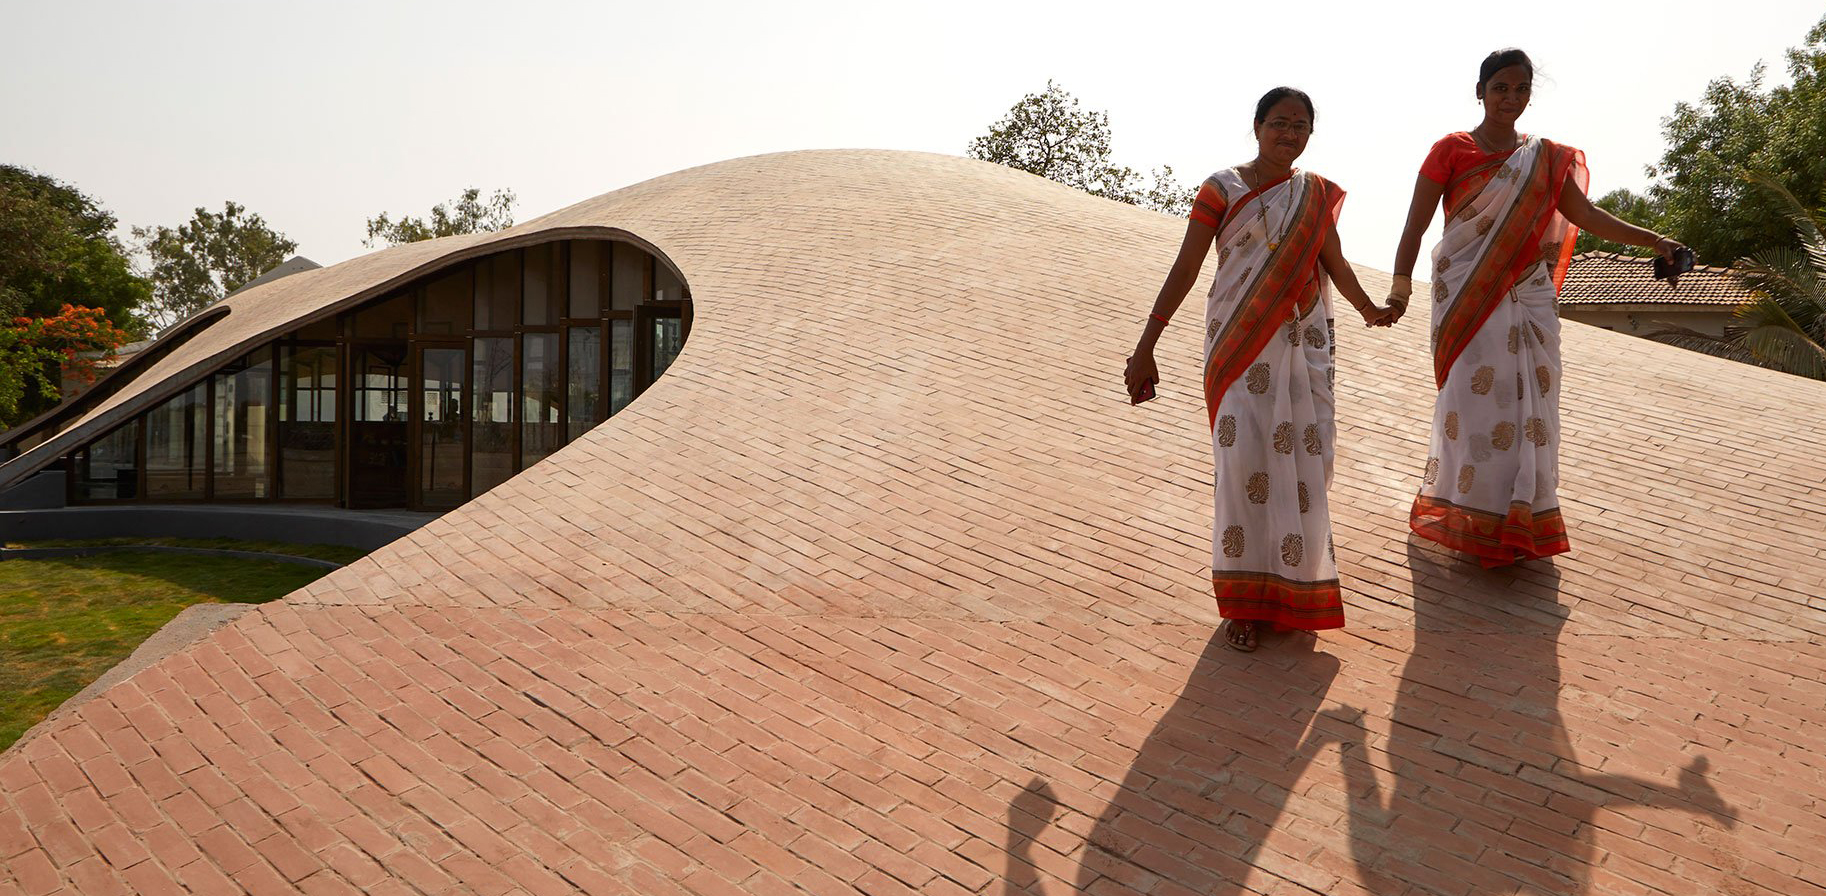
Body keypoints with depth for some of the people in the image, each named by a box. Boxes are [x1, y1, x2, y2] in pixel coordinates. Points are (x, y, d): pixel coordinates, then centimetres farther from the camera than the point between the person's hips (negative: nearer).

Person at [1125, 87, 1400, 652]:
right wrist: (1145, 347, -13)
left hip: (1303, 341, 4)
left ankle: (1293, 578, 29)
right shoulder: (1223, 189, -3)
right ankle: (1244, 597, 0)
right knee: (1245, 457, -12)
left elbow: (1334, 262, 24)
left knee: (1306, 457, 5)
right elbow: (1185, 268, -8)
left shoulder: (1318, 195, 9)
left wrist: (1369, 309, 40)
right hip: (1240, 340, -4)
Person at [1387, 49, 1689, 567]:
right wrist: (1401, 282, -22)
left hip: (1528, 296, 4)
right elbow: (1417, 223, -8)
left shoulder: (1546, 158, 13)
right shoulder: (1452, 150, 0)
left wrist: (1652, 240, 1)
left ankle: (1521, 518, 15)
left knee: (1529, 403, 4)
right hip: (1469, 295, -4)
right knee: (1475, 401, -7)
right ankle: (1475, 521, 3)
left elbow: (1586, 215, 12)